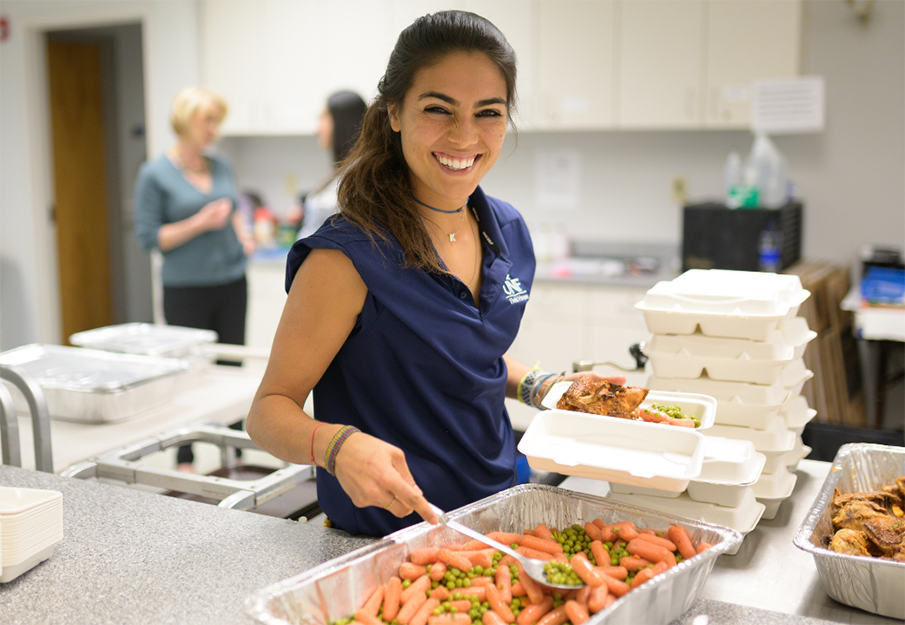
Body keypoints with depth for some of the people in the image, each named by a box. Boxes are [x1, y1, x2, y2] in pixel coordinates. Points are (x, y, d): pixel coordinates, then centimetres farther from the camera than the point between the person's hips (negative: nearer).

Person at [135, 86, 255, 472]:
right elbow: (148, 237, -9)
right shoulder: (154, 174, -7)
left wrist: (243, 234, 4)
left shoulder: (221, 166, 8)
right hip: (186, 289, -5)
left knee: (233, 367, 8)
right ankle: (184, 461, 16)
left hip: (231, 282, 5)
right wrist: (199, 224, -18)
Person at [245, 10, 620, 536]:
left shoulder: (509, 232, -1)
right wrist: (339, 445, -37)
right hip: (386, 541, -6)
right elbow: (270, 410, -18)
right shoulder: (348, 257, -23)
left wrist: (543, 387, -1)